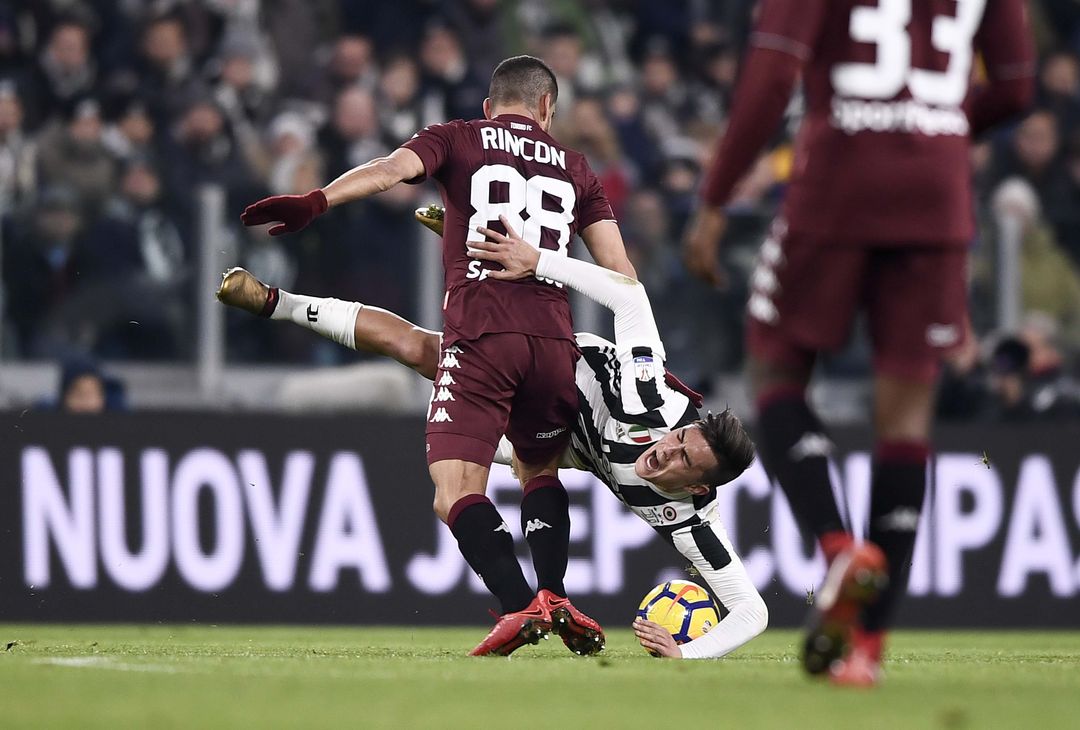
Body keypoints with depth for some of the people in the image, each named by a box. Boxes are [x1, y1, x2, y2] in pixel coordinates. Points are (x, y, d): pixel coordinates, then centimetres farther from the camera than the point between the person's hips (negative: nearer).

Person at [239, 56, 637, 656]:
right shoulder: (573, 167, 24)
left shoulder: (458, 139, 15)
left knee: (457, 495, -8)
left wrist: (317, 202, -19)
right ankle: (554, 594, 7)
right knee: (541, 471, 27)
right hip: (555, 340, 4)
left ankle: (521, 607, -28)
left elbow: (392, 169, -6)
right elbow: (619, 270, 20)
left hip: (480, 336, -4)